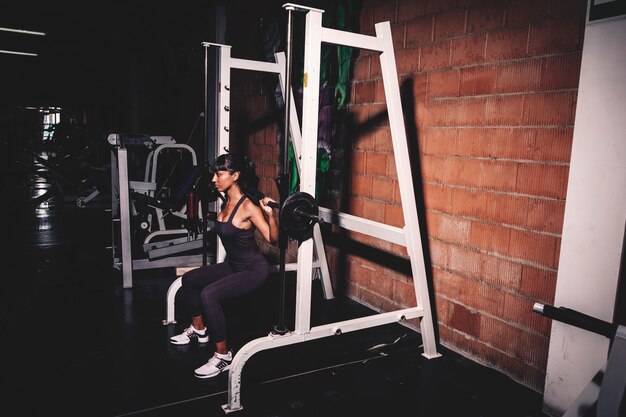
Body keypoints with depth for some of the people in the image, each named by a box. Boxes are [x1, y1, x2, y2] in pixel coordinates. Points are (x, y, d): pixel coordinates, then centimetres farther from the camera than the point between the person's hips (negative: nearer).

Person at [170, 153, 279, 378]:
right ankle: (199, 330, 35)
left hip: (254, 269, -9)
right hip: (232, 264, 10)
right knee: (189, 279, 16)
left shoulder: (248, 206, -23)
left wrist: (269, 214, -39)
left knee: (209, 295, -28)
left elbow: (273, 239, -24)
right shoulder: (227, 201, 2)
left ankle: (223, 356, -13)